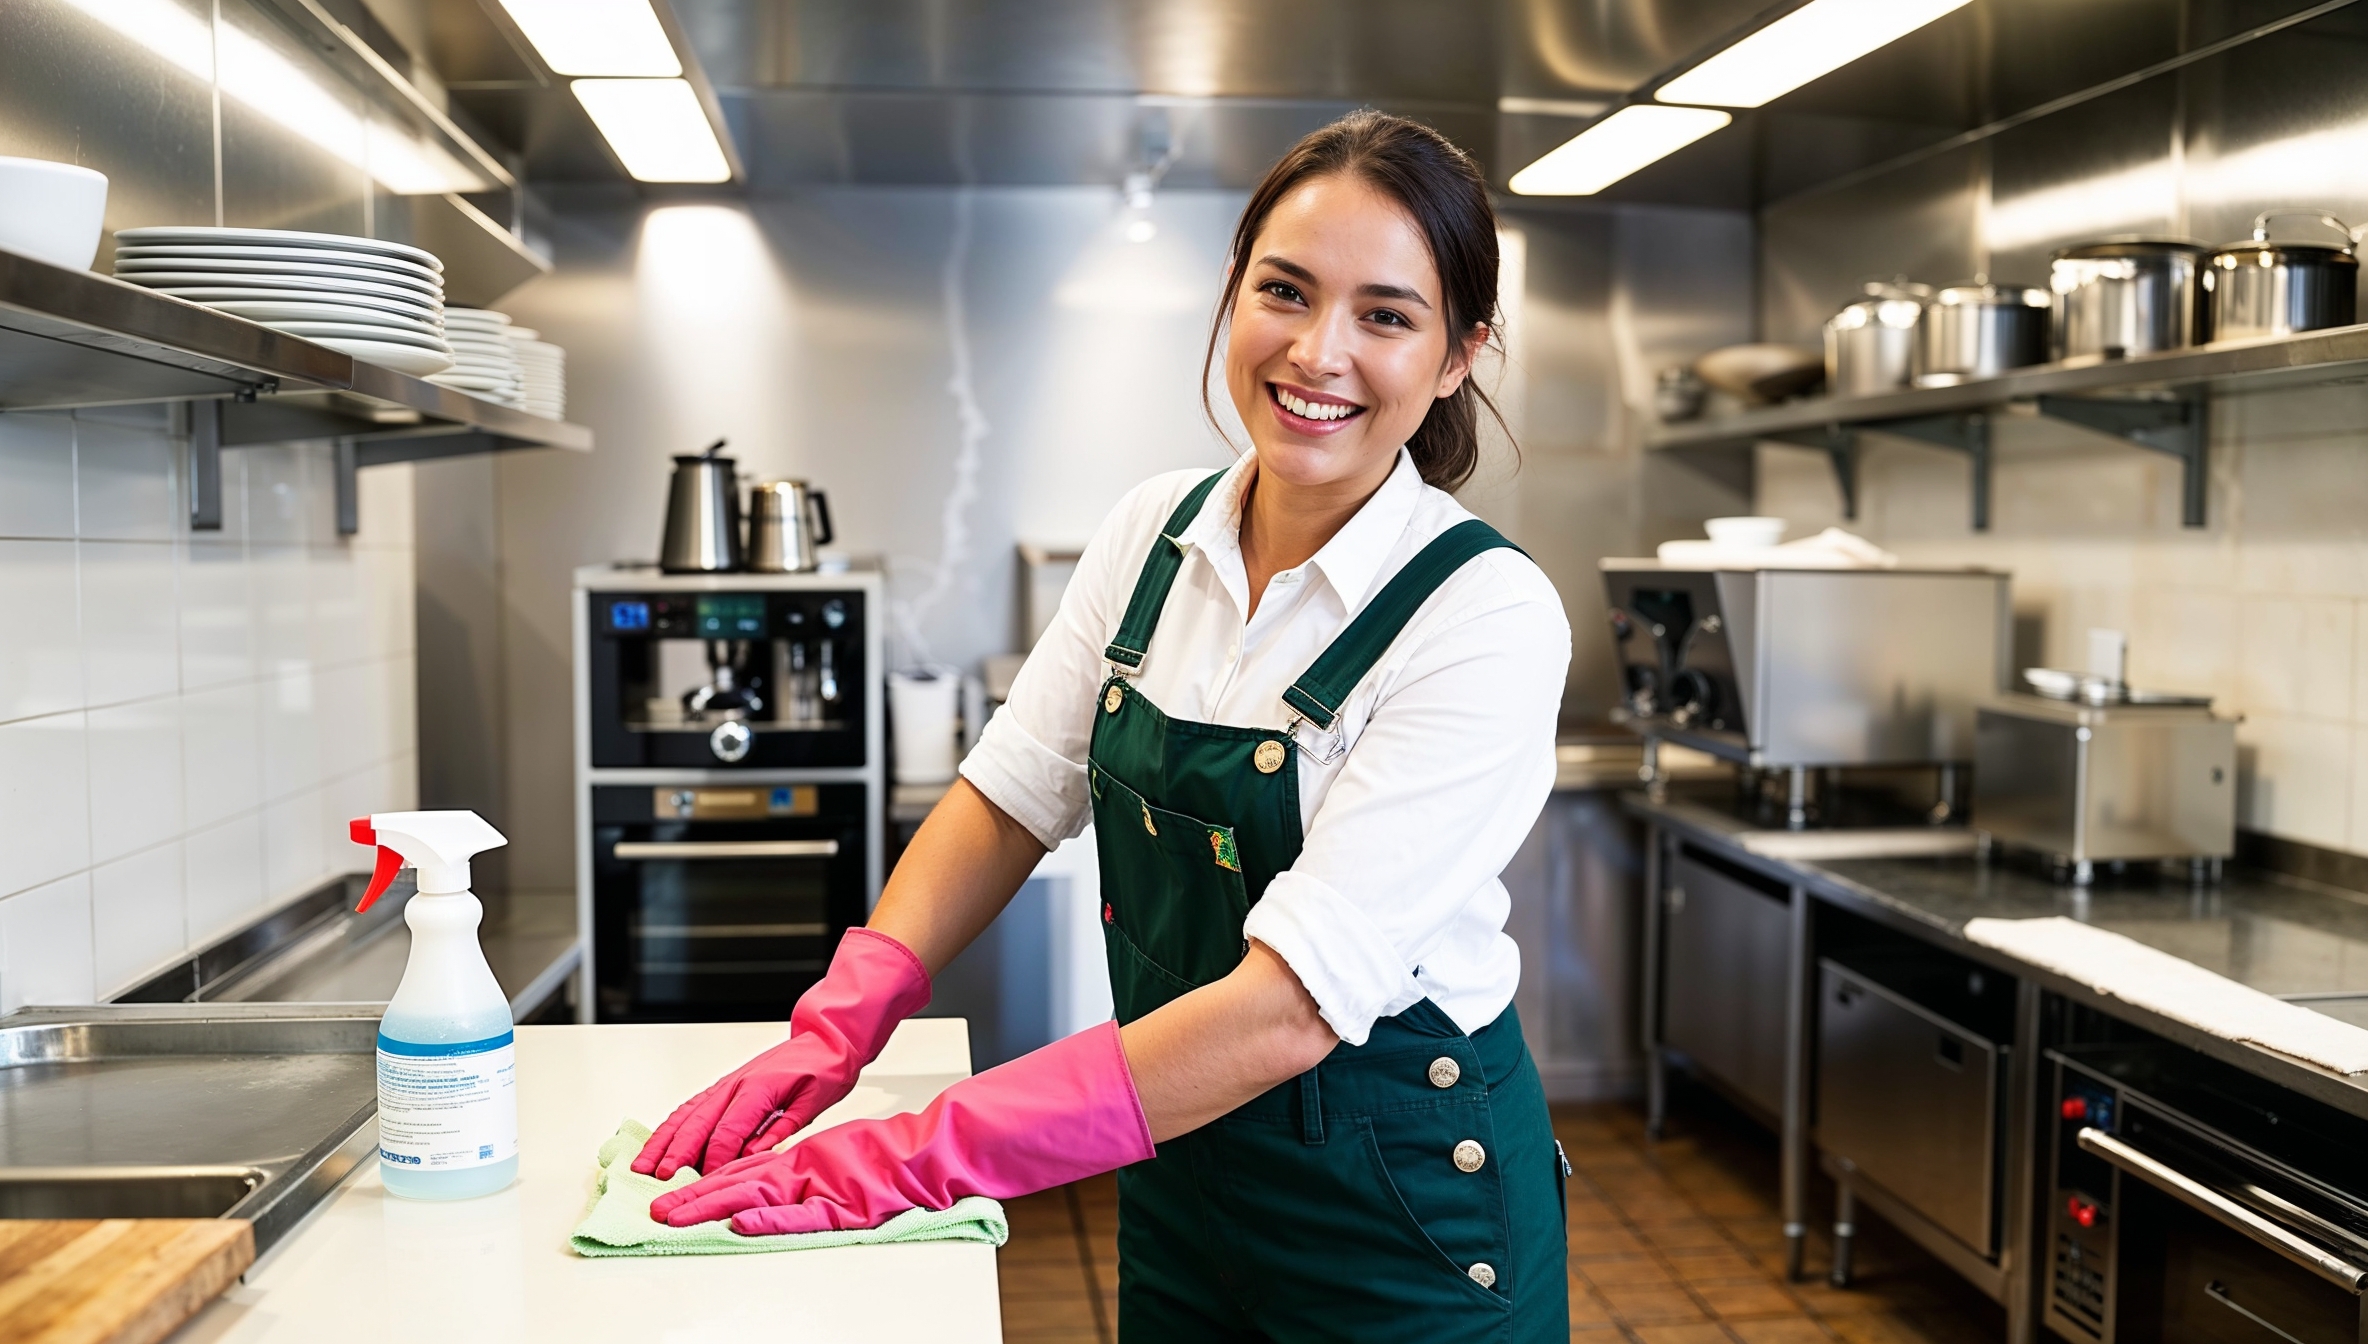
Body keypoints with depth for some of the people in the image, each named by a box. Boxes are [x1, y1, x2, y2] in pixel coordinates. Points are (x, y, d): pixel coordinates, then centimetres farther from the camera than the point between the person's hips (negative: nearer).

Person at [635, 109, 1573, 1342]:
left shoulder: (1489, 615, -21)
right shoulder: (1151, 532, -4)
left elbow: (1292, 1005, -28)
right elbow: (1011, 792, 1)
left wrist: (923, 1158, -30)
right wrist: (836, 1027, -13)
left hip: (1404, 1211, -4)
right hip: (1179, 1182, 4)